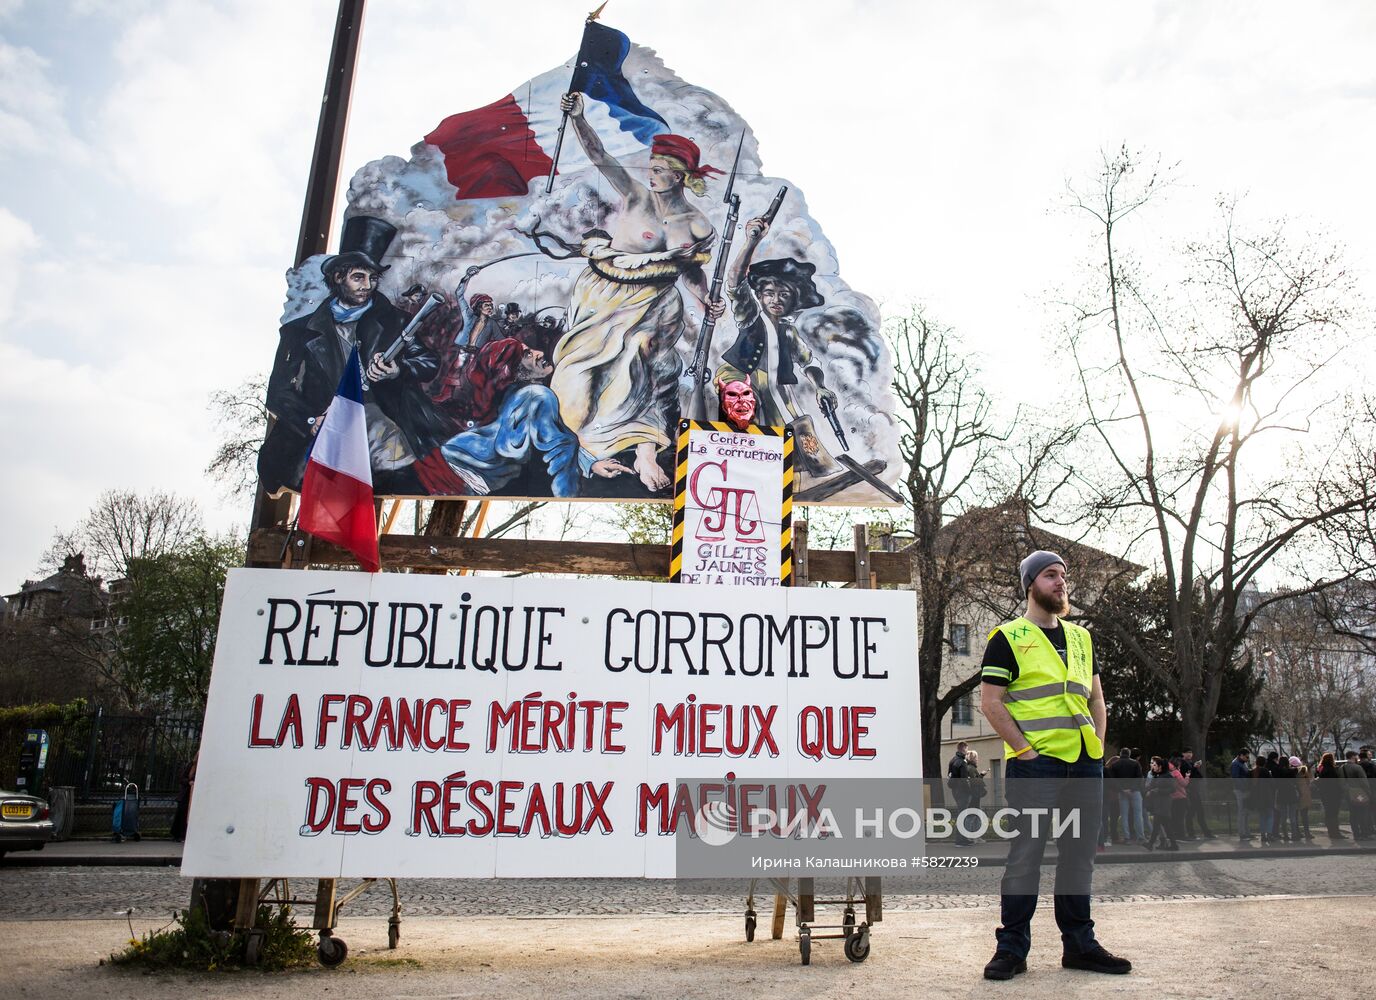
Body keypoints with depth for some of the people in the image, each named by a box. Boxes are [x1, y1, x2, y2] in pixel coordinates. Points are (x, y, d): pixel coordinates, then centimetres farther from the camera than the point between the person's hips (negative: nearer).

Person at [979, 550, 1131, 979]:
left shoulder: (1080, 637, 17)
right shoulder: (1008, 638, -2)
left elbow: (1096, 698, 22)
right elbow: (991, 702, -8)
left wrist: (1099, 744, 9)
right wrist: (1023, 748, -12)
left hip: (1085, 762, 6)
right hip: (1035, 763, -6)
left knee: (1079, 855, 12)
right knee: (1025, 854, -3)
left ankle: (1079, 944, 24)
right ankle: (1012, 947, 6)